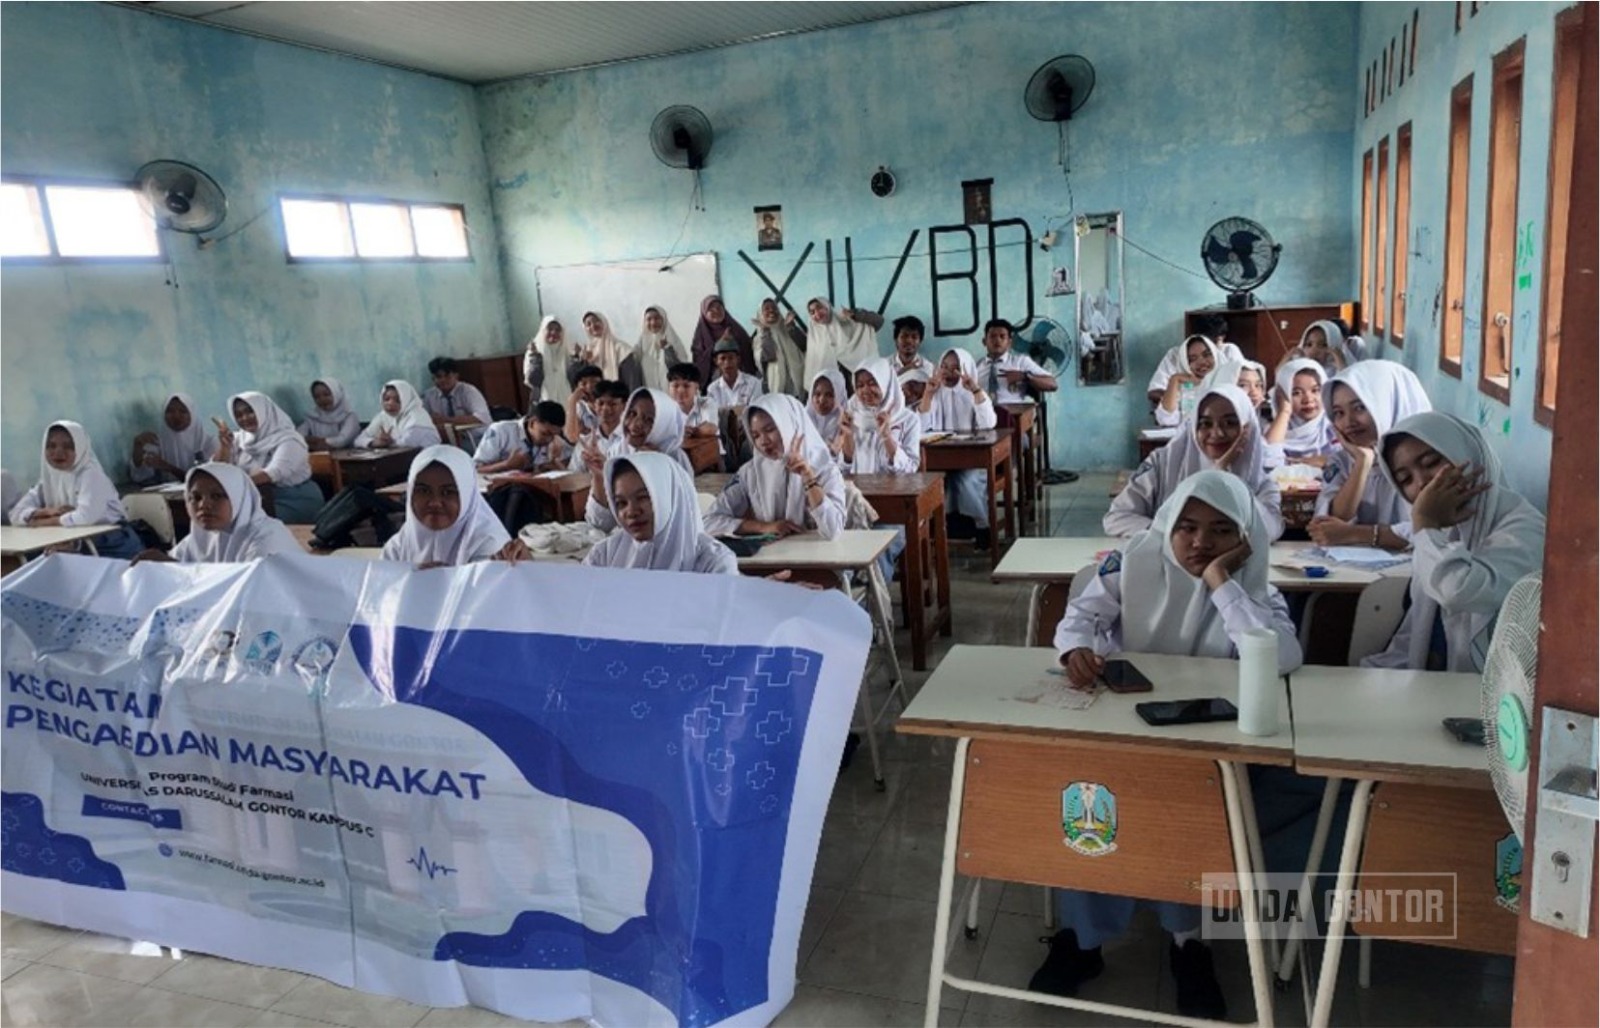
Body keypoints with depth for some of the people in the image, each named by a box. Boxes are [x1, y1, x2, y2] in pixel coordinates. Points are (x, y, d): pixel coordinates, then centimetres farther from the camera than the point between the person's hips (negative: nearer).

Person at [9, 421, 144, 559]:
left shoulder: (91, 474, -13)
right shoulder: (48, 478, 6)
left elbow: (86, 516, -26)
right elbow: (15, 514, 2)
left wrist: (48, 521, -10)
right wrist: (48, 511, -15)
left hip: (115, 546, -6)